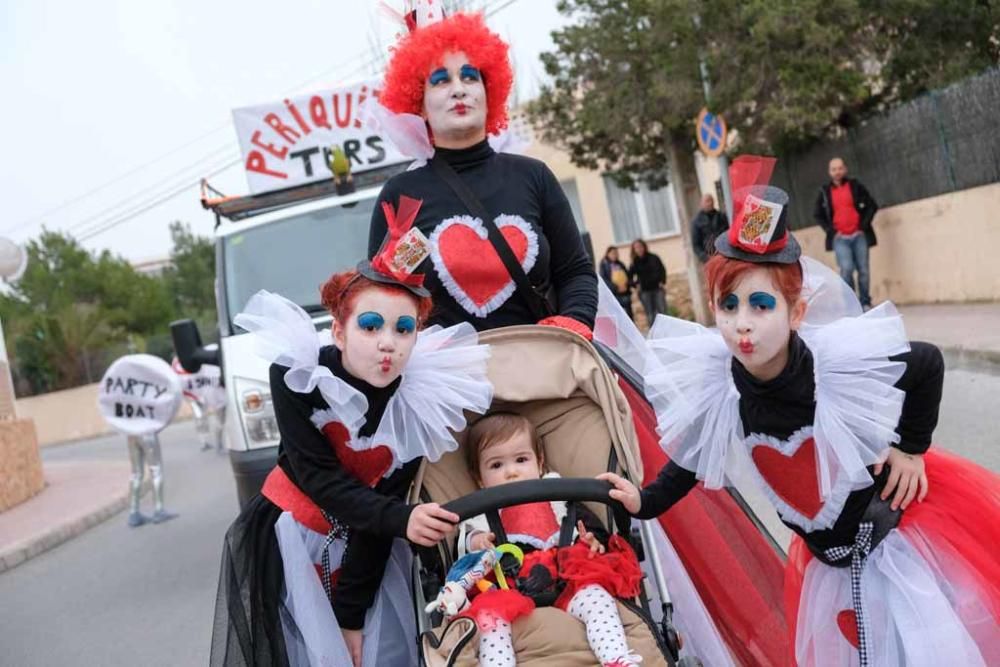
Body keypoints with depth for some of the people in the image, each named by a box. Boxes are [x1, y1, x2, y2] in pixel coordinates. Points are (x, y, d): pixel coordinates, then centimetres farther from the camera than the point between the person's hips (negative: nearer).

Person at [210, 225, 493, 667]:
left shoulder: (422, 403, -20)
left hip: (369, 541, 1)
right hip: (287, 537, -1)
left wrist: (352, 615, -14)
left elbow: (386, 500, -16)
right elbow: (317, 477, -24)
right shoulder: (296, 373, -22)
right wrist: (400, 518, -39)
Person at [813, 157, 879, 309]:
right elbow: (817, 214, 14)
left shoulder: (855, 186, 6)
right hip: (840, 238, -1)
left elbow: (872, 205, 8)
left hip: (859, 235, 1)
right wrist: (830, 230, 1)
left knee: (863, 270, 1)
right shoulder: (825, 192, 7)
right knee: (846, 269, -17)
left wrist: (864, 225, -3)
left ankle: (865, 303, 14)